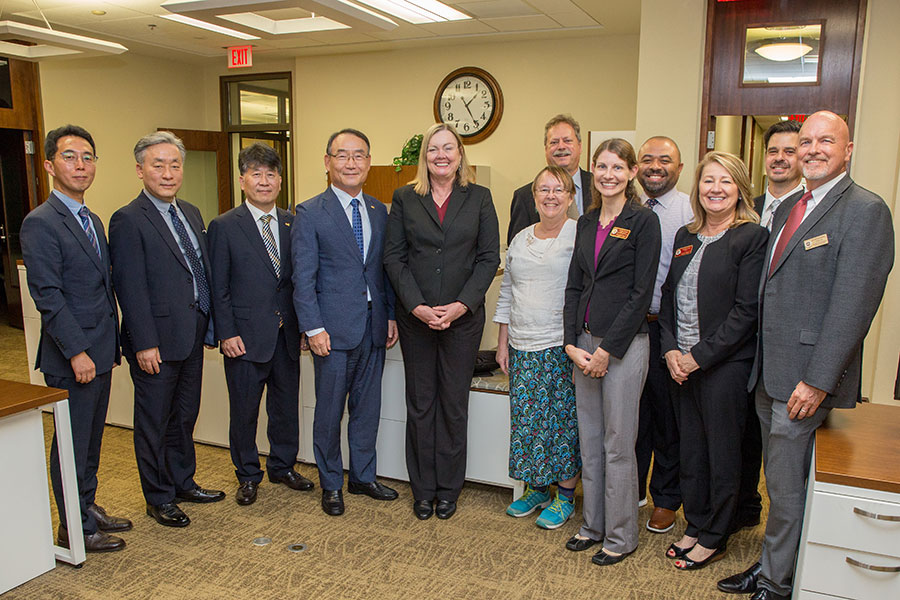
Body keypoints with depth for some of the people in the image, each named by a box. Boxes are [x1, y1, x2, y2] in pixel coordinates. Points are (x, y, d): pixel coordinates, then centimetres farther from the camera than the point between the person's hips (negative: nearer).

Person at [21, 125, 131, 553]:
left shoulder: (93, 221, 14)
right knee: (72, 444, 4)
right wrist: (77, 352, -20)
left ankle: (89, 507, 32)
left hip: (99, 353, 8)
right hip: (73, 357, -8)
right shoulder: (40, 224, -13)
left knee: (91, 438, 18)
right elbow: (47, 296, -18)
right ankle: (75, 529, 17)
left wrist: (113, 345, 15)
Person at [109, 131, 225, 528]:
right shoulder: (128, 220, -12)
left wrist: (209, 325, 11)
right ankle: (159, 499, 22)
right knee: (154, 423, 8)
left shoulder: (191, 213, 12)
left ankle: (183, 482, 35)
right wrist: (144, 343, -18)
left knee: (185, 415, 19)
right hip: (157, 341, -7)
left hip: (192, 337, 7)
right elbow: (130, 287, -16)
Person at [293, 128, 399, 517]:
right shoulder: (310, 213, -5)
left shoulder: (380, 211, 10)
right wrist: (314, 328, -13)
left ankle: (362, 477, 31)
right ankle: (331, 485, 24)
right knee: (330, 411, 7)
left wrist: (392, 315, 8)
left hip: (374, 327, 5)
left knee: (368, 407, 14)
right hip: (334, 328, -5)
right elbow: (303, 278, -8)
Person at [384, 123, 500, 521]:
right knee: (420, 402, 8)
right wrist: (417, 306, -11)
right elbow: (394, 257, 0)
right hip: (415, 318, 1)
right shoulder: (405, 198, 4)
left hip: (463, 317, 0)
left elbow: (489, 257, -1)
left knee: (454, 402, 7)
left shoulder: (479, 198, 4)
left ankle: (448, 488, 23)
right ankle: (423, 489, 23)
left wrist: (462, 305, -12)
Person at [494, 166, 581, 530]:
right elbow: (506, 293, 16)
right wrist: (502, 343, 12)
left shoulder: (580, 236, -5)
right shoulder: (520, 239, 13)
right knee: (526, 418, 9)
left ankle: (565, 496, 18)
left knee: (563, 418, 1)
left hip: (563, 348, -5)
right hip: (523, 348, 5)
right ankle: (536, 489, 27)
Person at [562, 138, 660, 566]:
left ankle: (620, 536, 19)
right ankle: (593, 525, 29)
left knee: (618, 444, 3)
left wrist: (608, 349, -14)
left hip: (624, 344, -6)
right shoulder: (586, 223, 11)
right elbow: (574, 285, 10)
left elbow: (641, 293, -12)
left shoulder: (643, 221, -7)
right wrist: (572, 343, -1)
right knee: (589, 440, 14)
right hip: (583, 342, 6)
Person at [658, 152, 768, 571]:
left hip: (724, 363, -6)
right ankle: (694, 525, 32)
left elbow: (746, 310, -14)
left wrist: (700, 356, -15)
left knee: (721, 452, 7)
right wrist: (671, 349, -2)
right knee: (691, 449, 15)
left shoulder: (753, 237, -9)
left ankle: (714, 538, 23)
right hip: (682, 363, 6)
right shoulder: (685, 237, 11)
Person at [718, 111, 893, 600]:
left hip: (807, 380, -8)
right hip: (770, 375, 8)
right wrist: (763, 366, 13)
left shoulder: (864, 211, -12)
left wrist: (817, 381, -21)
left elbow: (853, 305, -18)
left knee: (788, 488, 4)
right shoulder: (788, 207, 14)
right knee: (778, 481, 20)